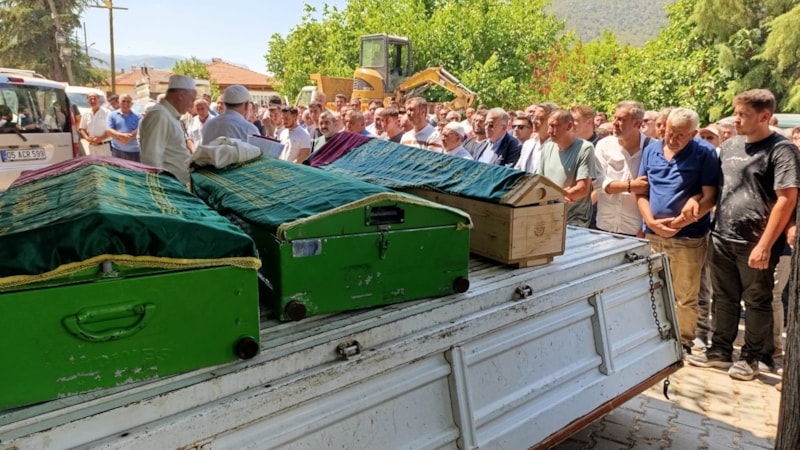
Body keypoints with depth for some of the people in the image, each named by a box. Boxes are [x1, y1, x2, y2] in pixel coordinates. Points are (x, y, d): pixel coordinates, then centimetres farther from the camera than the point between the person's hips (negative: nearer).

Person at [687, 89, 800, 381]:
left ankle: (751, 358, 23)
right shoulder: (730, 145, 8)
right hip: (722, 238, 6)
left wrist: (764, 245, -18)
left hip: (756, 243, -6)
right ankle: (720, 351, 28)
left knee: (756, 302, 9)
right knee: (724, 299, 15)